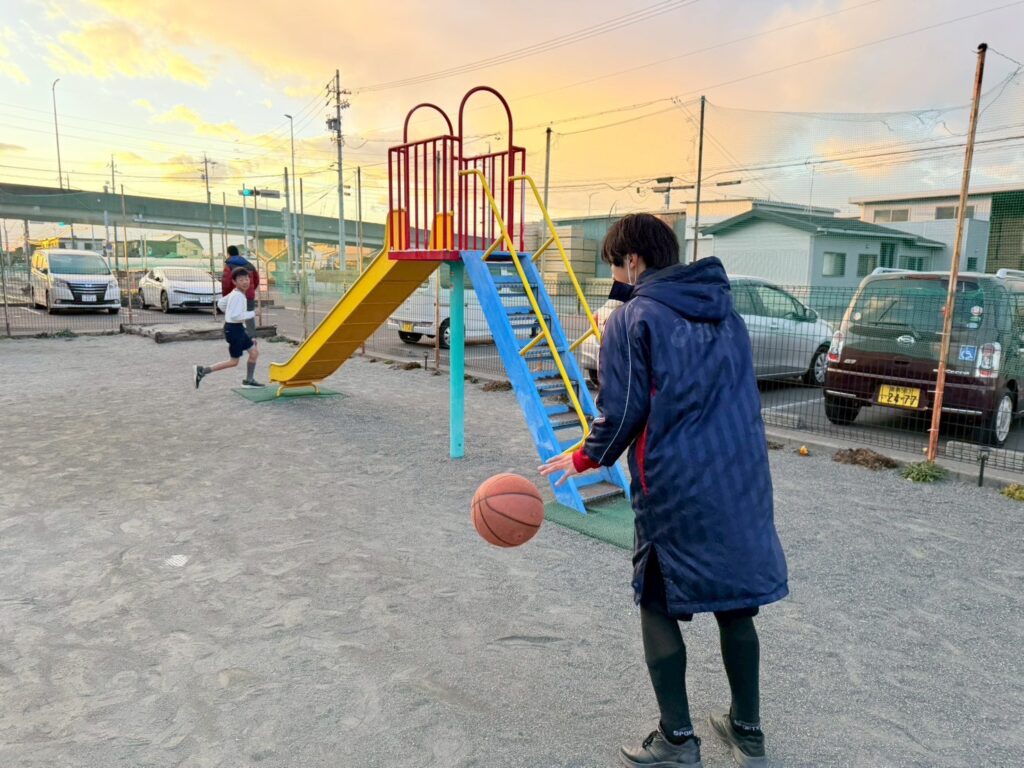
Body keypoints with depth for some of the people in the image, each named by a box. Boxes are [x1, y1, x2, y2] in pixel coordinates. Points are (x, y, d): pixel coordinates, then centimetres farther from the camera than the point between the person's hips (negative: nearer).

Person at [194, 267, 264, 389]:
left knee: (254, 352, 13)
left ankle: (249, 380, 23)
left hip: (239, 328, 10)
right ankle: (202, 370, 2)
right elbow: (235, 316, -28)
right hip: (234, 329, -10)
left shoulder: (234, 294, 9)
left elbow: (220, 303, 19)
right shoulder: (238, 296, -22)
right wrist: (252, 313, -18)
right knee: (234, 362, -2)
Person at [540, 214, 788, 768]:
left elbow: (622, 412, -11)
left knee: (659, 606, 12)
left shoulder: (632, 319, -8)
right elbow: (737, 398, 15)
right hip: (744, 484, 6)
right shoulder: (725, 312, 12)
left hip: (676, 491, -6)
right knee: (734, 605, 19)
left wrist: (585, 458, 5)